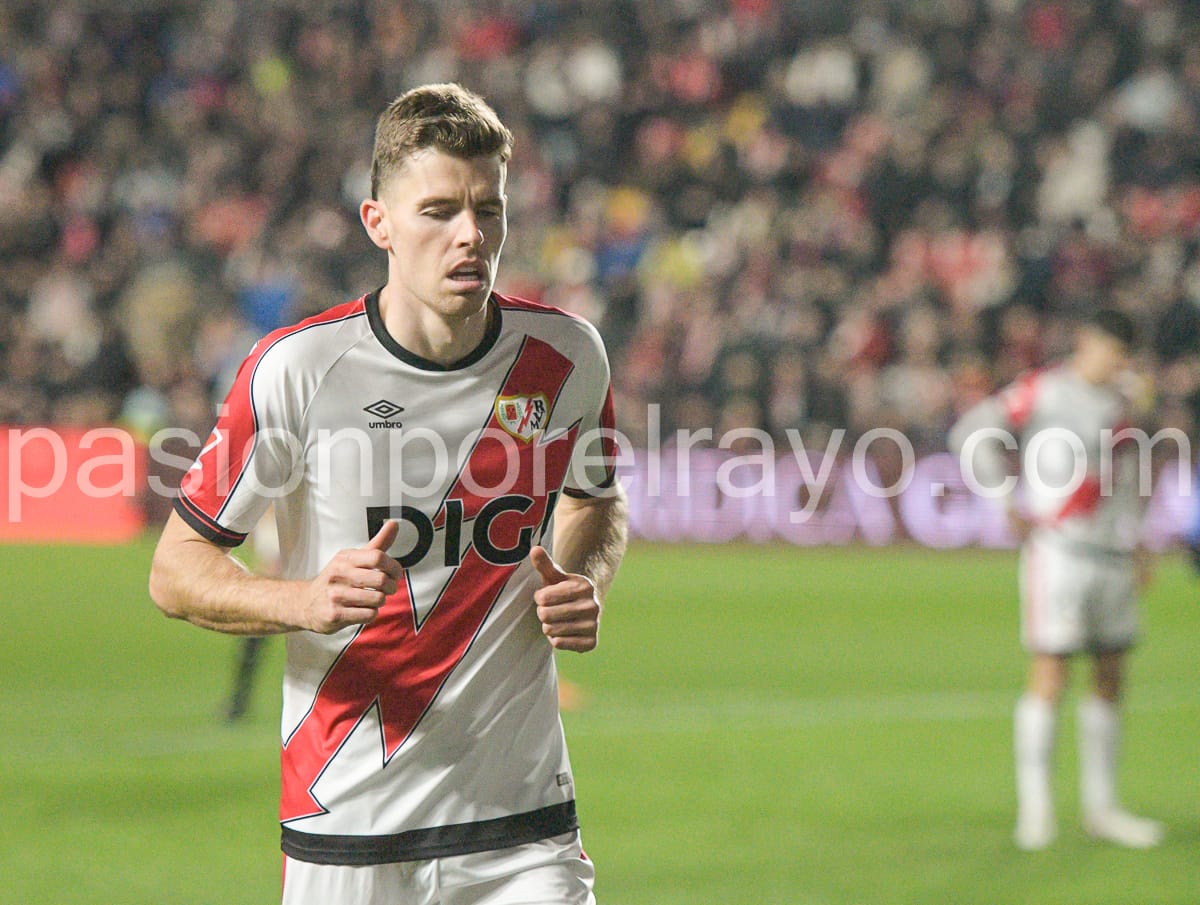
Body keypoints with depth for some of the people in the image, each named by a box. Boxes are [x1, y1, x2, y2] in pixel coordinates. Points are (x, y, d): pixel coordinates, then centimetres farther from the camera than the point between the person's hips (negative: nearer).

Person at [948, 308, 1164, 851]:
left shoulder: (1121, 400, 14)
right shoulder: (1043, 392, -5)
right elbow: (971, 435, -8)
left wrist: (1136, 544, 20)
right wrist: (1009, 503, -10)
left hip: (1113, 555, 6)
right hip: (1059, 552, -6)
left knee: (1110, 680, 8)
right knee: (1049, 678, -8)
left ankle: (1100, 807, 15)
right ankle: (1034, 806, -3)